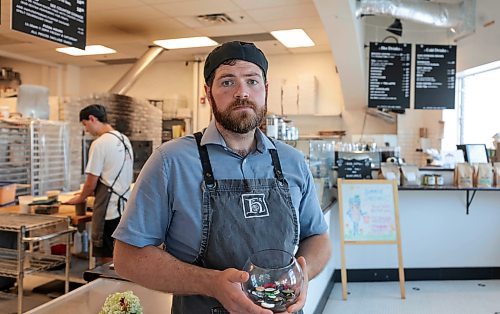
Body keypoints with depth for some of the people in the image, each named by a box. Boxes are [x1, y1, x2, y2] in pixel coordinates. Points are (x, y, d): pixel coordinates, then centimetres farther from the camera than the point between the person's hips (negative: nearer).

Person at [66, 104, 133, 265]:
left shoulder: (100, 143, -14)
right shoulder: (124, 140, 9)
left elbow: (91, 183, -10)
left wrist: (80, 199, 11)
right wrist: (89, 193, 25)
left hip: (108, 209, -8)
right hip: (125, 206, 8)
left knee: (106, 257, 3)